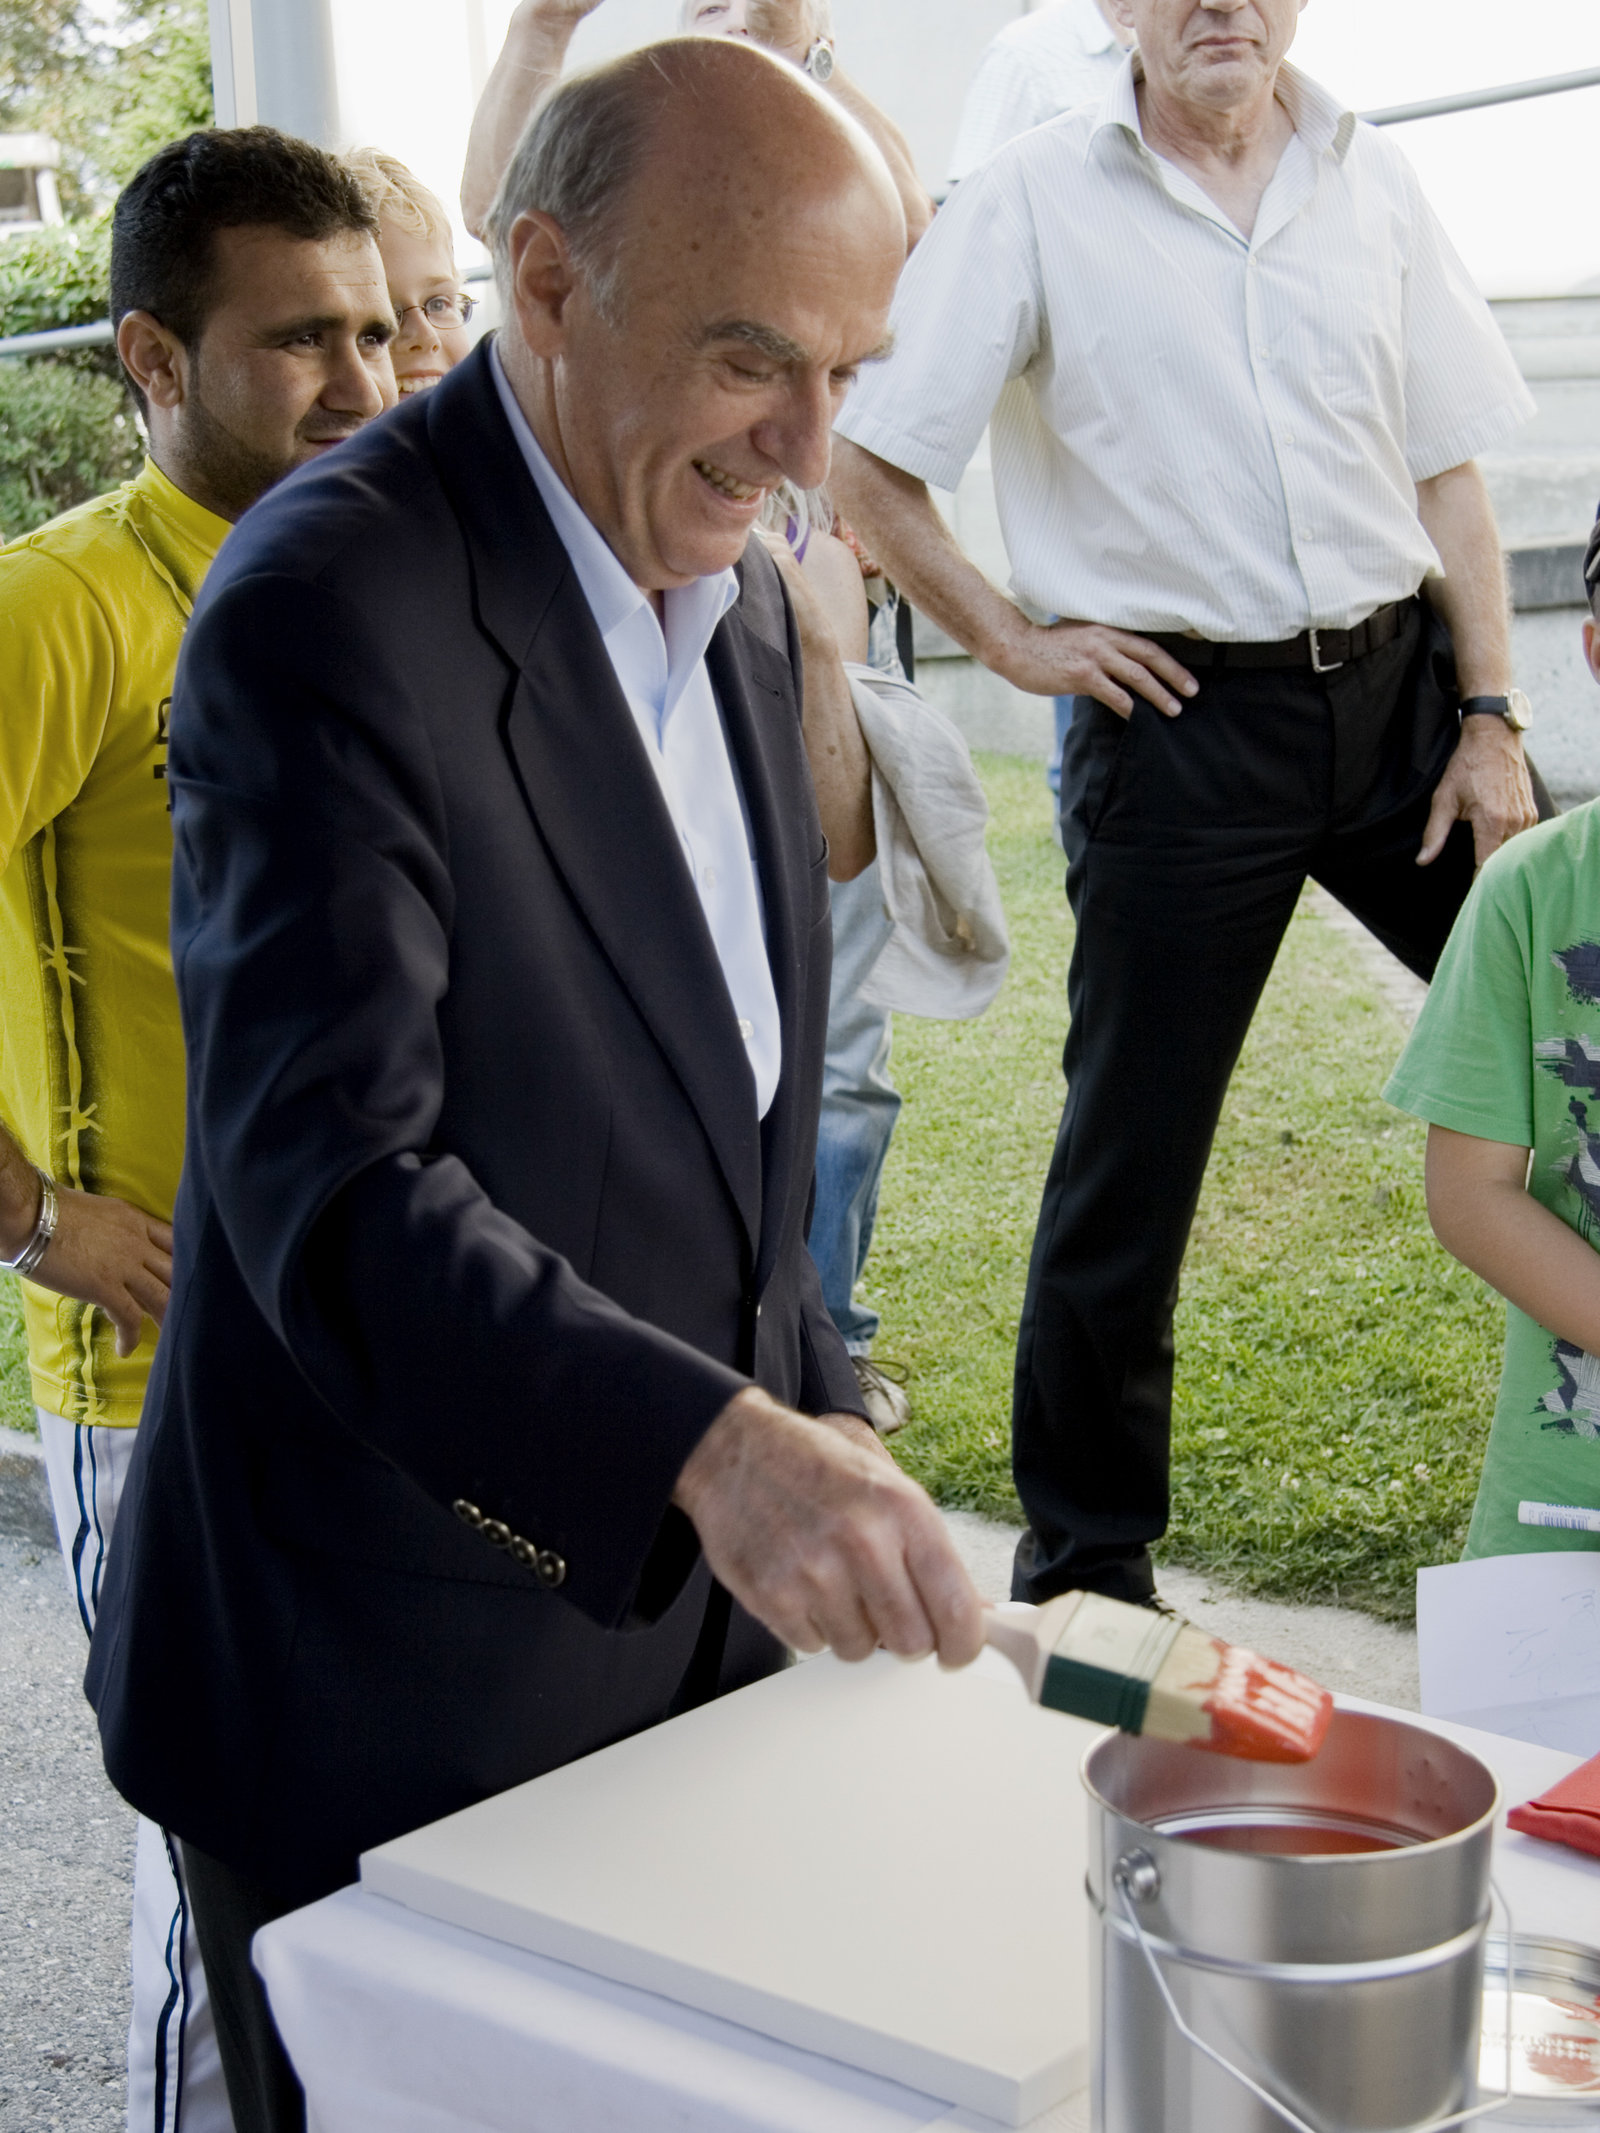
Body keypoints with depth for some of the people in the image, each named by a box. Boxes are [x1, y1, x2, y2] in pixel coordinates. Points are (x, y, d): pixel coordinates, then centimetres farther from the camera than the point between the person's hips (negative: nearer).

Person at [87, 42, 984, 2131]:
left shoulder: (738, 590, 7)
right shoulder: (329, 606, -21)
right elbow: (328, 1185, -30)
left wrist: (812, 1424, 13)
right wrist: (715, 1448, -42)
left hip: (686, 1612, 7)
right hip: (388, 1708, -7)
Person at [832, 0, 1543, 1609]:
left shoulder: (1365, 176, 8)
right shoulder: (1034, 199, -4)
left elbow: (1448, 473, 9)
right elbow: (864, 465, -4)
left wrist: (1491, 719, 3)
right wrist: (1015, 643, -4)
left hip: (1400, 685, 4)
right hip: (1181, 718, -4)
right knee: (1129, 1160, 3)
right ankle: (1083, 1561, 20)